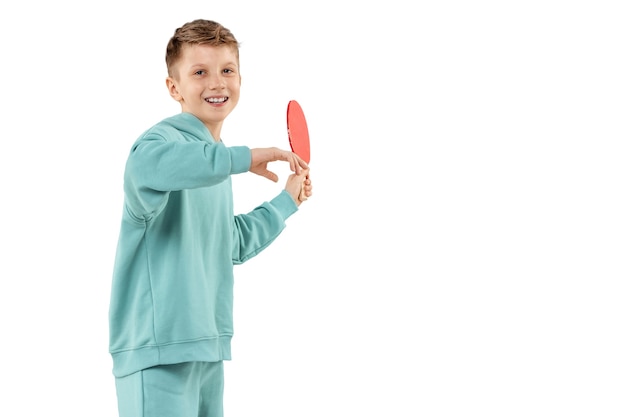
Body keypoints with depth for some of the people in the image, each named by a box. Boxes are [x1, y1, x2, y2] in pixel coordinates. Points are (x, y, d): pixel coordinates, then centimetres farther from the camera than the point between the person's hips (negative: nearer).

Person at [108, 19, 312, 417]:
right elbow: (147, 165, -39)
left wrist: (287, 200, 36)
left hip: (209, 349, 10)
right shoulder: (163, 138, -11)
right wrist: (243, 158, -38)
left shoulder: (220, 160, 19)